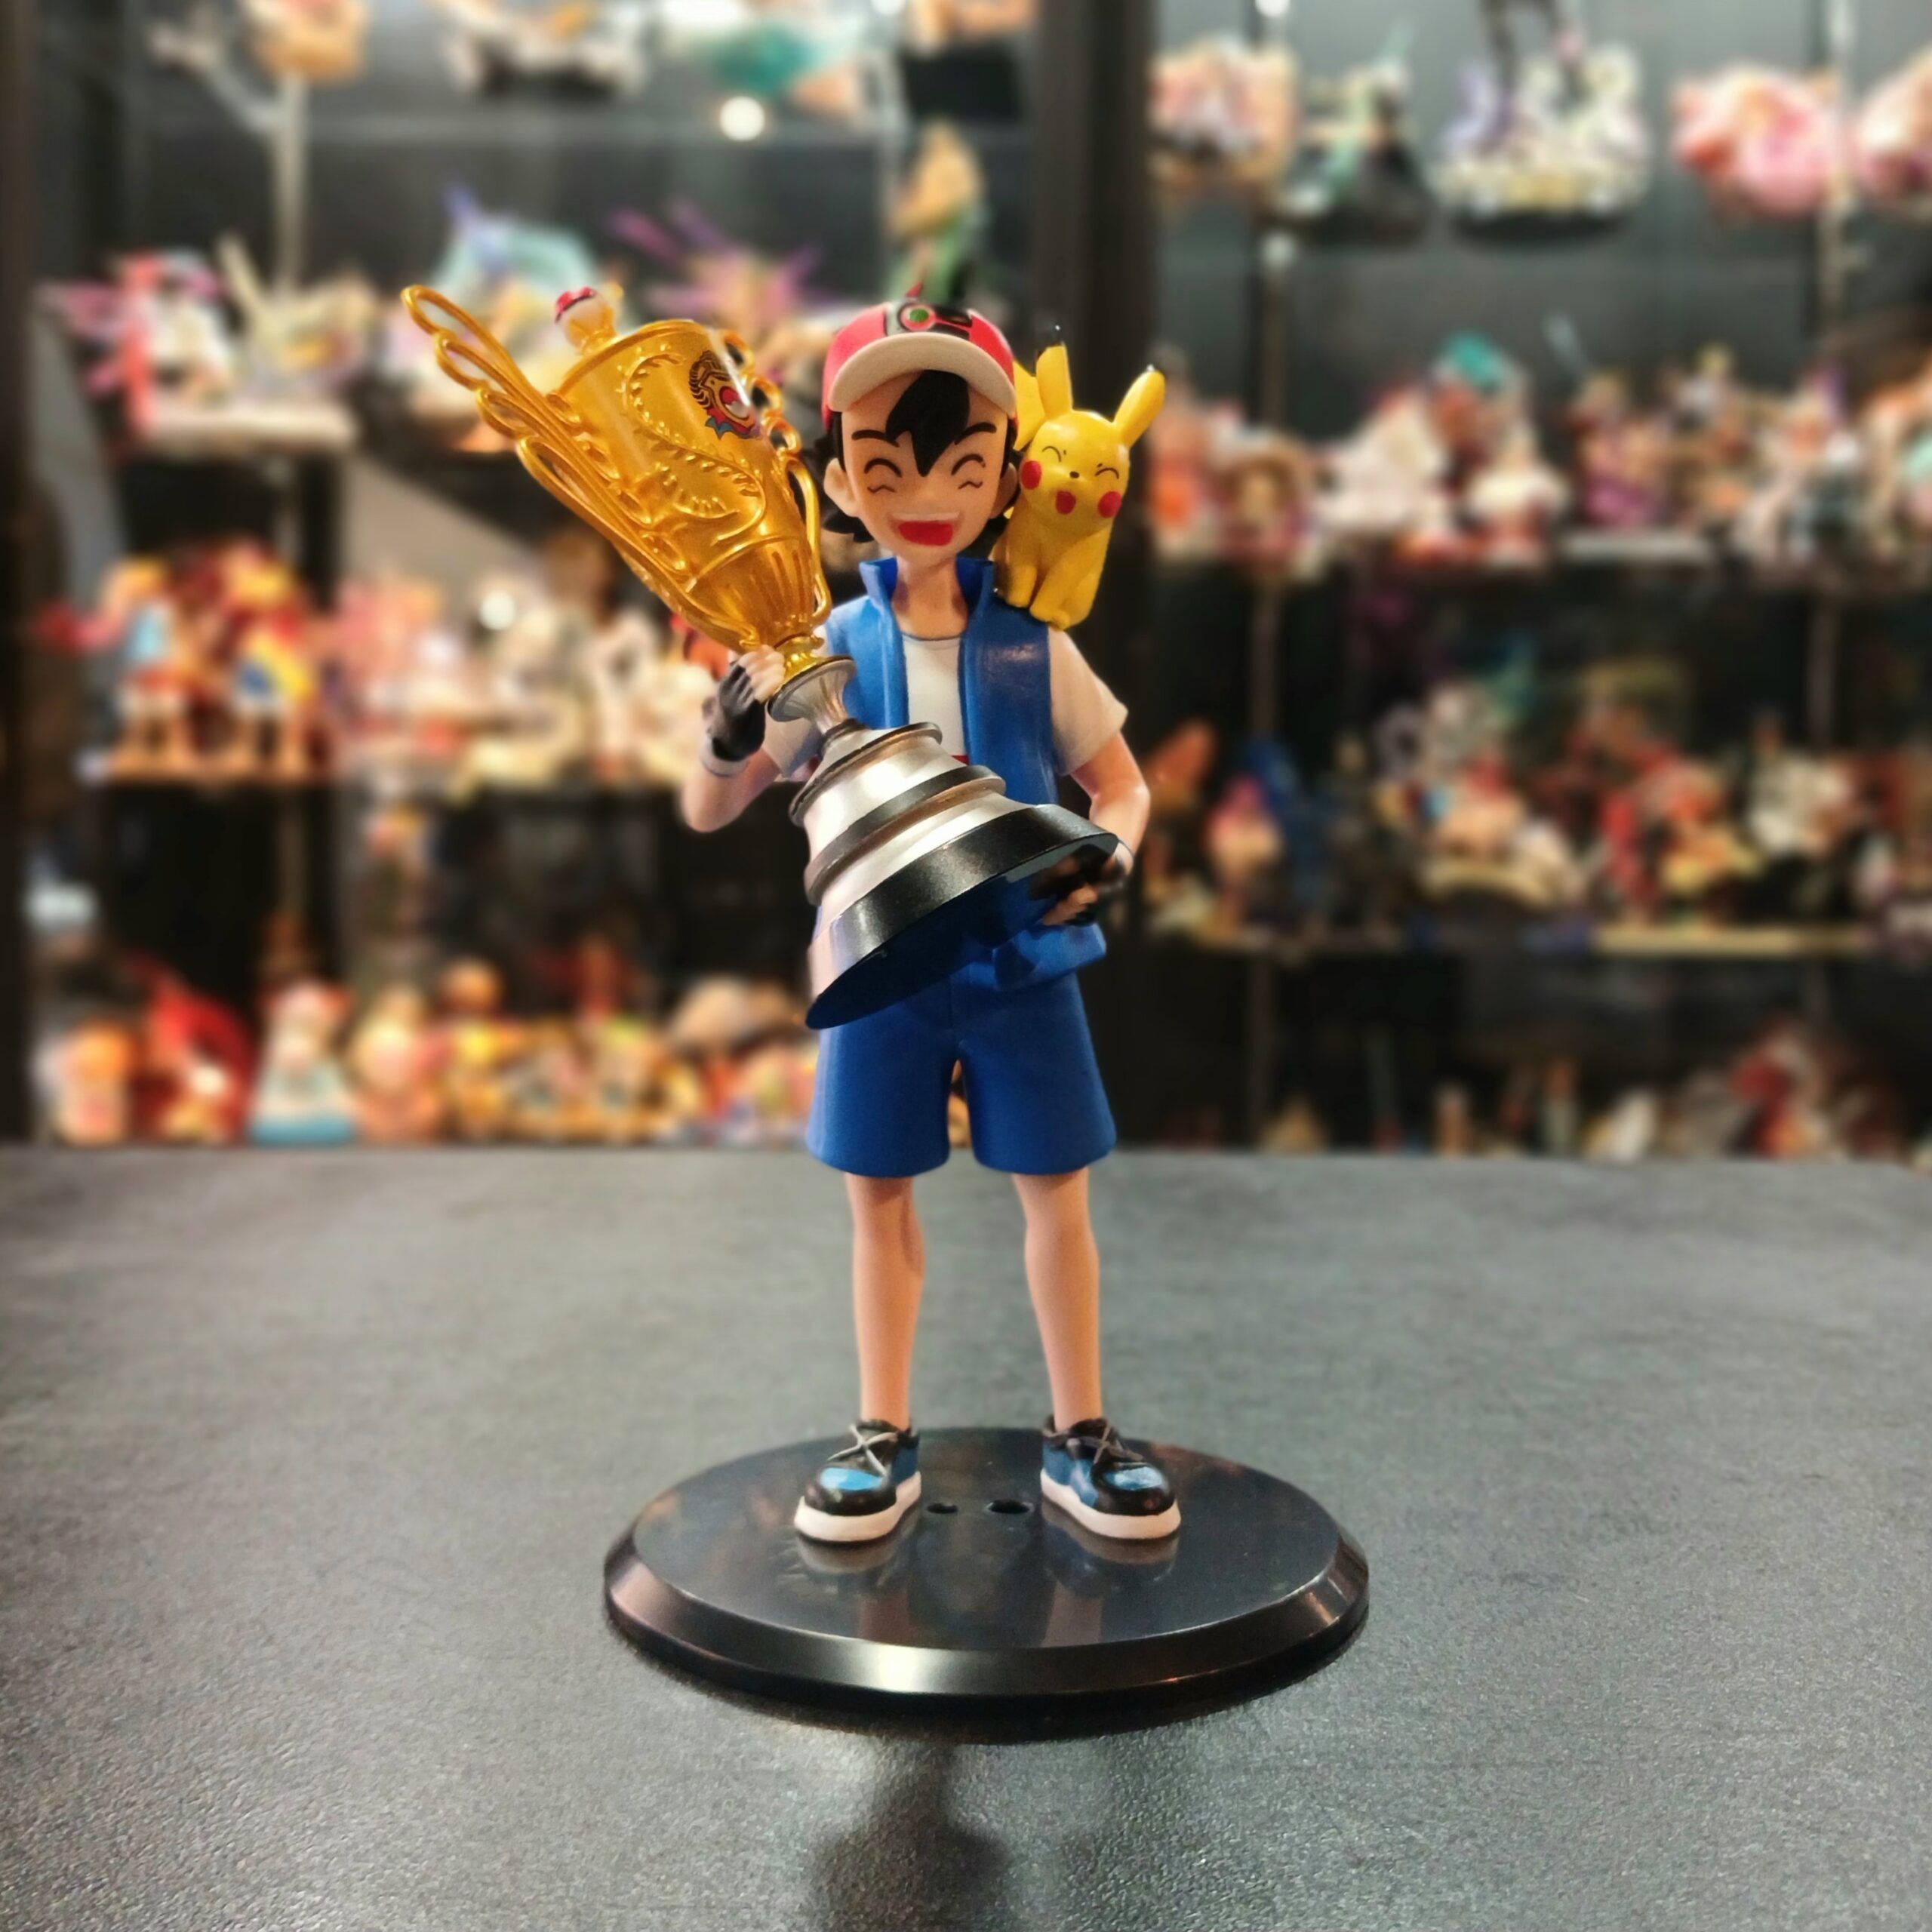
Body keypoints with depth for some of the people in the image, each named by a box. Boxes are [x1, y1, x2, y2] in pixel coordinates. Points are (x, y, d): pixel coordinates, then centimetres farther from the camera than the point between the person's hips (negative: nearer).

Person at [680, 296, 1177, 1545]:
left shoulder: (1033, 648, -4)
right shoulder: (826, 649, -3)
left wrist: (1110, 857, -17)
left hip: (1023, 960, 0)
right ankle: (886, 1438, 25)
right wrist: (728, 738, -23)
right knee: (880, 1195, 9)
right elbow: (709, 813, -1)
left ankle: (1080, 1434, 24)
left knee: (1057, 1192, 7)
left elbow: (1122, 787, 6)